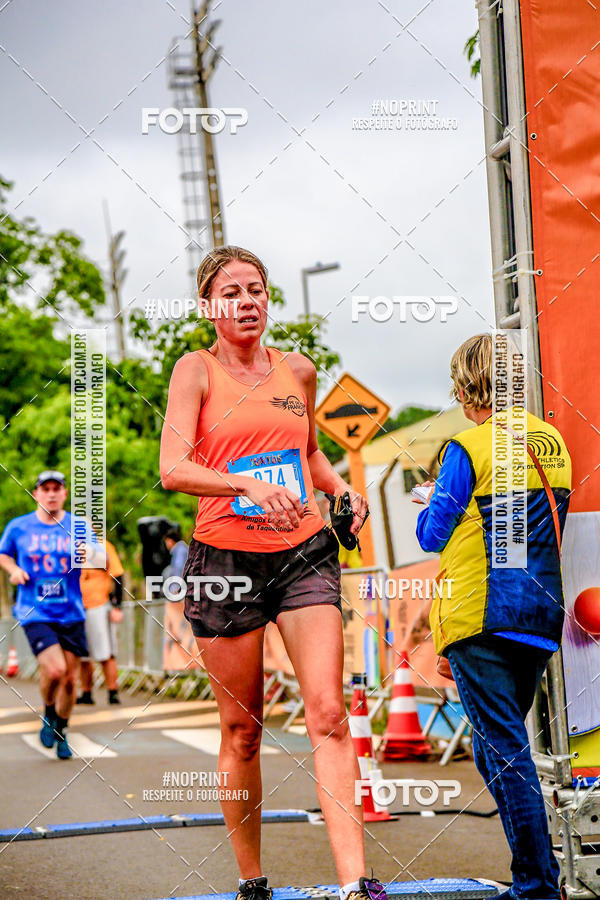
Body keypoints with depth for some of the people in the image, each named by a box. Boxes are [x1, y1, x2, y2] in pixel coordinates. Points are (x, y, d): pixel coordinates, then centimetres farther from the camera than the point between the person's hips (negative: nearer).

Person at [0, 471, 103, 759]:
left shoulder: (79, 526, 3)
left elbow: (103, 562, -3)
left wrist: (91, 554, -26)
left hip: (71, 614, 2)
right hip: (34, 613, -2)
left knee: (68, 679, 5)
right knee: (54, 670, -21)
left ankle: (61, 733, 28)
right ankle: (48, 716, 10)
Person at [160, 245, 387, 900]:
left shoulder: (299, 371, 12)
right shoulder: (196, 369, -1)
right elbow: (172, 469, -15)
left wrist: (343, 491, 9)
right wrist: (251, 484, -29)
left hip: (305, 553, 3)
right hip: (225, 559, -2)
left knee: (328, 715, -11)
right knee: (241, 730, 5)